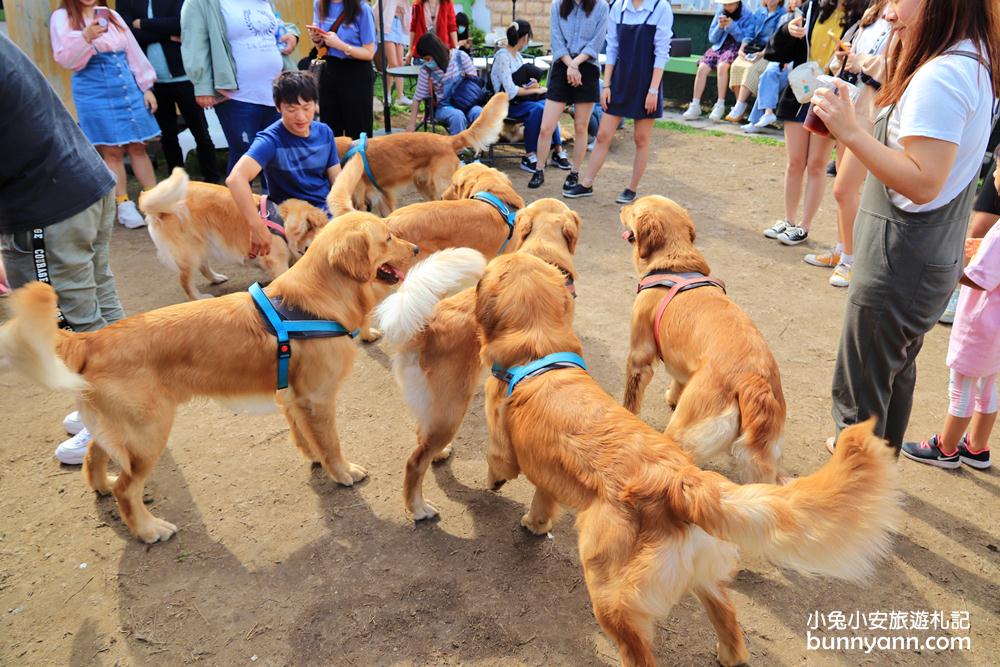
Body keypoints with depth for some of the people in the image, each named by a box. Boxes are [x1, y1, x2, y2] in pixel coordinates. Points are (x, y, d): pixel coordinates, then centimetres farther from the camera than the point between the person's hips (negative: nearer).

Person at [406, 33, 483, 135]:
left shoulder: (460, 56, -6)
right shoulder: (426, 71, -8)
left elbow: (474, 80, 6)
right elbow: (417, 98, 0)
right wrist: (412, 124, -1)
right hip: (444, 107, -1)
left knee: (478, 113, -32)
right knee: (457, 116, -36)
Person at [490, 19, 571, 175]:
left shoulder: (517, 55, 15)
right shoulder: (502, 57, -11)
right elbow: (511, 91, -19)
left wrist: (532, 85, 0)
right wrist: (535, 90, -11)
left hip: (520, 100, 7)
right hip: (506, 104, -7)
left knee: (547, 107, -22)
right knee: (537, 108, -33)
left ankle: (558, 151, -20)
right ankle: (529, 156, -27)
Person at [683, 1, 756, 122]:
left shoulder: (747, 15, -1)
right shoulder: (720, 13, 11)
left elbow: (747, 40, -7)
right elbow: (712, 38, 11)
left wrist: (732, 26, -15)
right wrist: (720, 27, -9)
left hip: (736, 48, -4)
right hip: (719, 46, 4)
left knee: (722, 66, -34)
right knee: (702, 68, -23)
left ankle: (720, 106, -29)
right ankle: (695, 106, -20)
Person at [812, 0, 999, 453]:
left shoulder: (940, 77, -22)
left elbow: (923, 183, -27)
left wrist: (850, 132, -29)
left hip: (900, 261, -11)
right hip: (933, 258, 11)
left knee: (859, 390, 0)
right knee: (896, 370, 24)